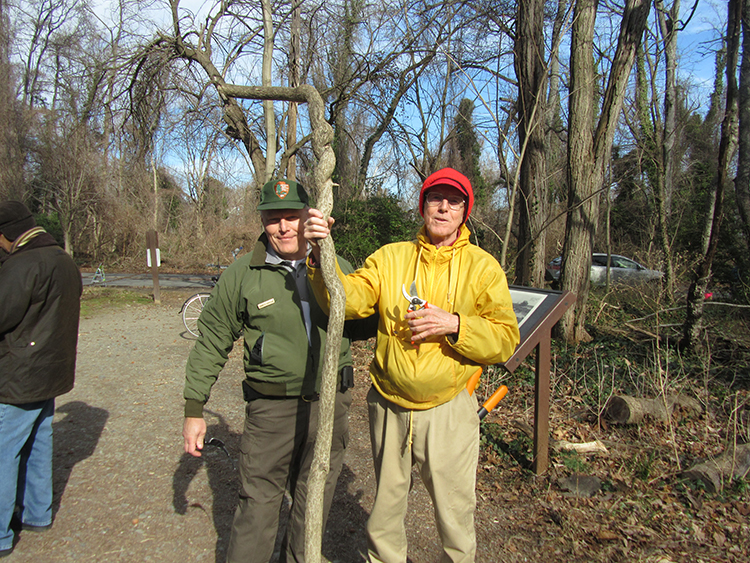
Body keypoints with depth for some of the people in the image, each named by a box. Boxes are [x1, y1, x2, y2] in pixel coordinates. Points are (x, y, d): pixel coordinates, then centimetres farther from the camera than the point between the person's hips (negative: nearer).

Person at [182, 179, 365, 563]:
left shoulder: (339, 268, 4)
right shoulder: (241, 276, -2)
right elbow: (211, 343, 3)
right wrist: (194, 409, 2)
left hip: (331, 403, 3)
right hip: (272, 407, -3)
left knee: (314, 501, 18)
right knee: (258, 505, 2)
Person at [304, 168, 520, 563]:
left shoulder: (482, 267, -2)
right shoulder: (389, 257, 2)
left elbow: (506, 338, -6)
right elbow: (348, 300, -11)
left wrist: (454, 325, -21)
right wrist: (322, 253, -26)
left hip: (448, 411, -2)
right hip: (389, 407, 2)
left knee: (455, 511, 11)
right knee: (385, 503, 20)